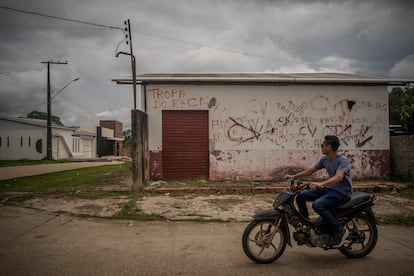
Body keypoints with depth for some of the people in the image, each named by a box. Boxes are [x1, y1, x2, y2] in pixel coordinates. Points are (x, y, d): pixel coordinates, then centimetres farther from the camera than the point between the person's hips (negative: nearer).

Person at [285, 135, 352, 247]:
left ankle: (340, 231, -17)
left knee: (317, 205, -31)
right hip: (329, 188, 9)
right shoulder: (325, 159, 7)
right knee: (300, 196, 0)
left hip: (342, 192, -9)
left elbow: (338, 177, -35)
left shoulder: (342, 160, -18)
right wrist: (294, 176, 7)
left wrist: (320, 184, -50)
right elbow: (311, 170, 16)